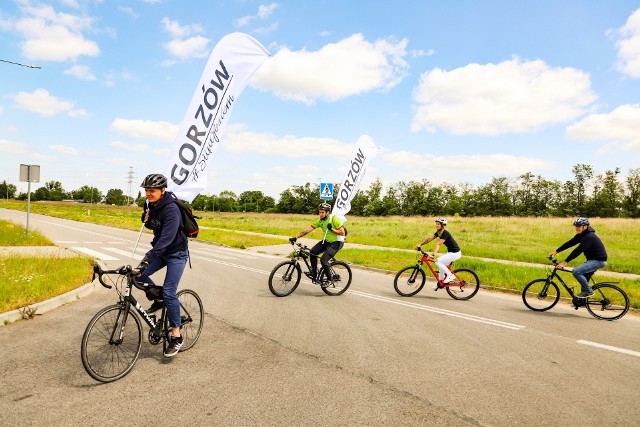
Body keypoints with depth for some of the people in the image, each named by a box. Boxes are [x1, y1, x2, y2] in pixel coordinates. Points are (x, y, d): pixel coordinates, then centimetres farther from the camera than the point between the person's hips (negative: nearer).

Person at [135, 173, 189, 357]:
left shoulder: (171, 209, -26)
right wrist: (146, 219, -9)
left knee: (169, 292, -13)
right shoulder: (151, 205, -1)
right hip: (160, 250, 8)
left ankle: (176, 336, -1)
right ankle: (158, 300, 18)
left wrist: (148, 258, -41)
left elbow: (166, 238, -35)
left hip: (176, 253, -8)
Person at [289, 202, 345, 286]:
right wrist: (296, 237, -18)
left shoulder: (334, 219, -21)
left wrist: (332, 229, -26)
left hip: (336, 242, -7)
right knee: (313, 252, -12)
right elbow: (308, 229, -10)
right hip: (326, 241, 7)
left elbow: (342, 233, -19)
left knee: (323, 261, -19)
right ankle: (314, 273, 3)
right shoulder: (319, 221, -3)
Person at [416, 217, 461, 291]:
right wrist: (420, 244, -1)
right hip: (451, 252, 9)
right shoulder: (439, 232, 6)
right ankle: (440, 283, 24)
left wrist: (433, 254, -39)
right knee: (442, 265, 12)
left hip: (455, 253, -9)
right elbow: (429, 238, 6)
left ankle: (450, 275, -5)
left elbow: (439, 244, -31)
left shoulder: (445, 233, -21)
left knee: (438, 261, -17)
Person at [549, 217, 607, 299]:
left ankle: (588, 291, -6)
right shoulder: (581, 235, 5)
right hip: (593, 259, 10)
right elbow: (570, 243, 5)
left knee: (576, 271, -21)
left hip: (598, 261, -10)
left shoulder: (589, 237, -24)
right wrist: (556, 251, -1)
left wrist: (565, 262, -31)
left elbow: (578, 251, -29)